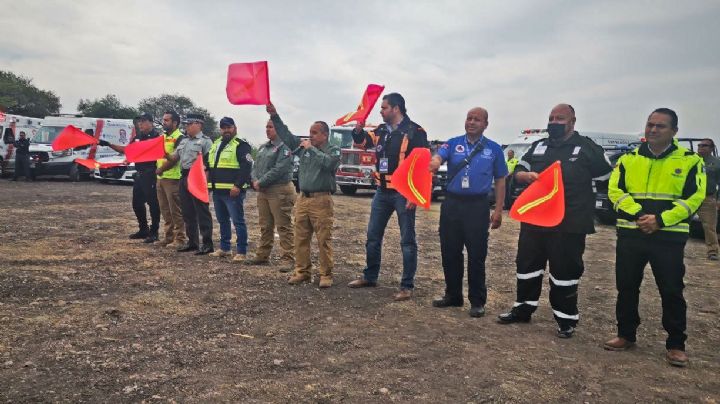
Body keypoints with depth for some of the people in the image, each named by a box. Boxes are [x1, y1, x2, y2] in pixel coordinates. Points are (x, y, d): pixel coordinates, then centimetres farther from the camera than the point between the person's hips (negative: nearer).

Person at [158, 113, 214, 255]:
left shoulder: (205, 141, -7)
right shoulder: (184, 141, 19)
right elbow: (174, 158, 25)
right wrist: (167, 157, 6)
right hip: (184, 178, 8)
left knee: (202, 212, -5)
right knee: (188, 212, 12)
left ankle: (207, 244, 0)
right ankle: (192, 242, 22)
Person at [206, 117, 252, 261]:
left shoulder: (241, 145, -8)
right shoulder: (215, 144, 18)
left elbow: (246, 167, -18)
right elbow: (209, 163, 28)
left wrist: (238, 185, -24)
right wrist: (209, 181, 17)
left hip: (233, 191, -9)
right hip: (217, 190, 9)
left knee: (238, 221, -5)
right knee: (222, 221, 17)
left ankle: (241, 252, 1)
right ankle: (224, 248, 29)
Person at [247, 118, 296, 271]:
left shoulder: (284, 146, -11)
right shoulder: (263, 147, 17)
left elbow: (279, 169, -20)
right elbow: (255, 166, 16)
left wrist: (261, 182, -15)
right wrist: (255, 180, -5)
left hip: (280, 190, -8)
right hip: (263, 191, 9)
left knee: (283, 226, -5)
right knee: (265, 226, 16)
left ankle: (287, 259, 0)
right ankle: (262, 255, 26)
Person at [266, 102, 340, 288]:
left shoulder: (333, 150, 0)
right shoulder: (304, 146, 15)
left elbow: (328, 163, -20)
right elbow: (286, 135, 11)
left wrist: (311, 149, -13)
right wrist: (274, 116, 3)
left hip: (321, 200, -6)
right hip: (303, 198, 6)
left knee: (324, 240, -3)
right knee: (301, 238, 7)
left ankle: (326, 275, 3)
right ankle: (302, 272, 16)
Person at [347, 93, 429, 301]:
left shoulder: (414, 132, -10)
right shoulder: (382, 130, 10)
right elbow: (364, 141, 25)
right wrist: (359, 129, 2)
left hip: (403, 194, -7)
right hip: (382, 192, 7)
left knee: (407, 240, 1)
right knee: (373, 236, 14)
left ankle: (407, 286, 9)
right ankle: (370, 276, 29)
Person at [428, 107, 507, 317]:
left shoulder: (494, 149, 4)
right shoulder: (453, 144, 5)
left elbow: (500, 181, 8)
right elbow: (438, 157, -16)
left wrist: (498, 210, 2)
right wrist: (434, 164, -41)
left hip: (477, 206, -2)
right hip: (451, 204, 2)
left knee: (476, 255, 1)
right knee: (450, 252, 9)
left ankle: (477, 301, 14)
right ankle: (453, 295, 25)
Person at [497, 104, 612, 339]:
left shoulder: (586, 147, 1)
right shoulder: (538, 146, 14)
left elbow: (608, 169, 8)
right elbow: (518, 172, 12)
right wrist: (527, 175, -11)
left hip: (569, 222, -4)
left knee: (565, 270, 2)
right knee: (527, 264, 11)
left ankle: (566, 319, 16)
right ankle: (523, 309, 26)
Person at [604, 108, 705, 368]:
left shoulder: (689, 160, 1)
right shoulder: (628, 159, 7)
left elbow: (694, 198, -5)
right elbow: (615, 191, -1)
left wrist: (660, 220, -16)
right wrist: (638, 214, -16)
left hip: (669, 237, -2)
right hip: (630, 234, 3)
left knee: (672, 292, 4)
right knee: (626, 287, 10)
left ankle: (676, 344, 18)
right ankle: (626, 335, 25)